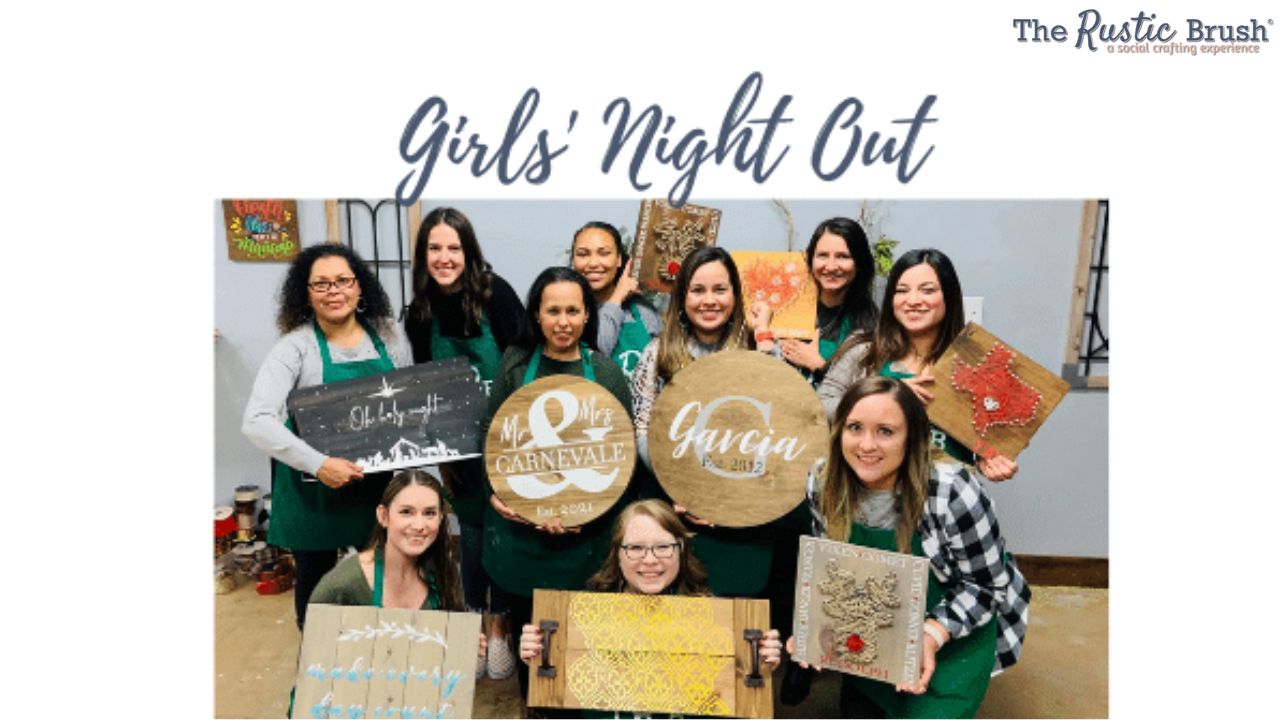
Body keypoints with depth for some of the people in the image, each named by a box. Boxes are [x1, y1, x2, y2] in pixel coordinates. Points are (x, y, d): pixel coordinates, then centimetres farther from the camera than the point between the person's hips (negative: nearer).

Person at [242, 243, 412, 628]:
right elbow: (257, 422, -21)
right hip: (314, 490, -3)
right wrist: (318, 464, -29)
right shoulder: (295, 347, -12)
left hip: (380, 484, 3)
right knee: (315, 582, 15)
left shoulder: (389, 338, 0)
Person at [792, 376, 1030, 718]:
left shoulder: (954, 494, -28)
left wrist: (932, 635, -29)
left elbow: (986, 585, -17)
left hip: (958, 625, -3)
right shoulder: (829, 487, -15)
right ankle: (859, 688, 15)